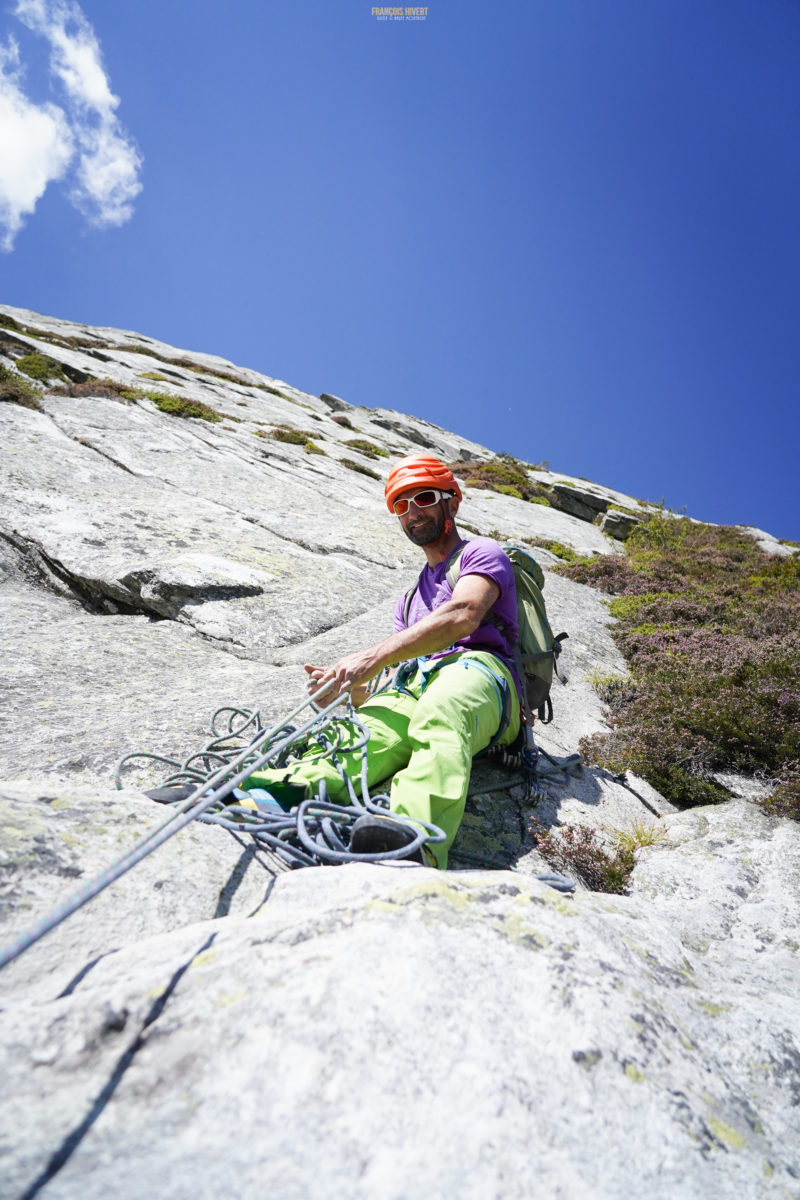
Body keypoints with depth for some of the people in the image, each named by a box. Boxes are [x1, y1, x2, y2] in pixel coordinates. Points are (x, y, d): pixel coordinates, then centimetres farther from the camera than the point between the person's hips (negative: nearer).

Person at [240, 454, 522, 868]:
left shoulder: (481, 552, 16)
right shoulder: (411, 597, 38)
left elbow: (462, 616, -7)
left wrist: (373, 657, -18)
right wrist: (350, 687, 3)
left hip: (476, 669, -4)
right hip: (412, 687, 5)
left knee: (439, 713, -41)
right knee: (367, 734, -31)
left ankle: (416, 838, -67)